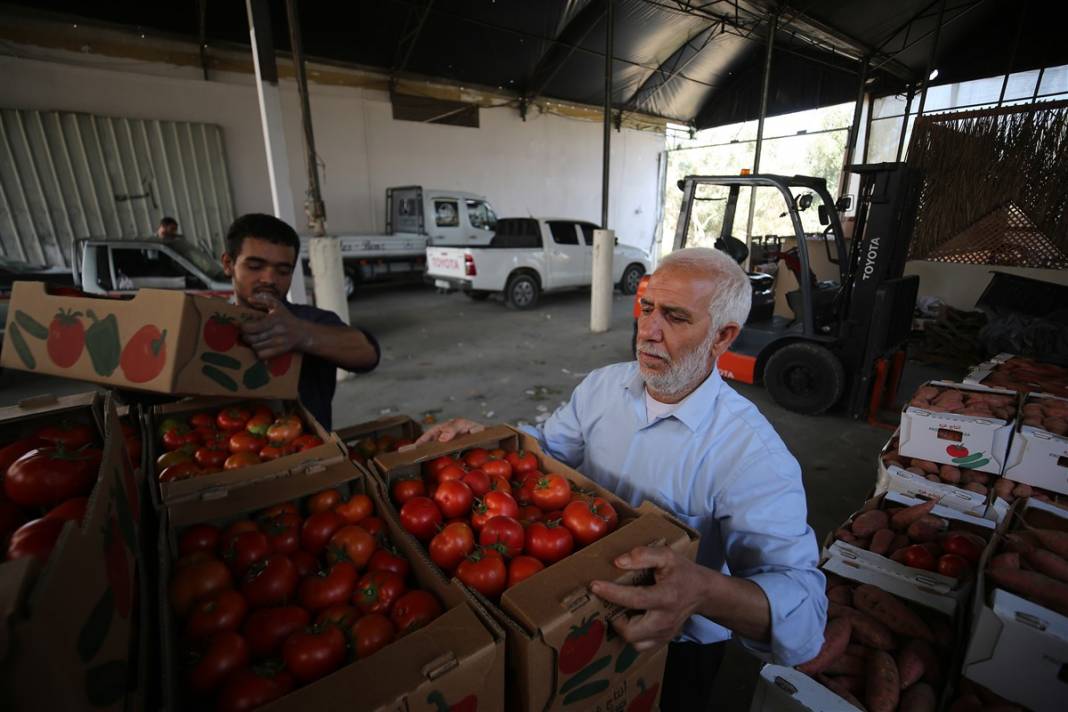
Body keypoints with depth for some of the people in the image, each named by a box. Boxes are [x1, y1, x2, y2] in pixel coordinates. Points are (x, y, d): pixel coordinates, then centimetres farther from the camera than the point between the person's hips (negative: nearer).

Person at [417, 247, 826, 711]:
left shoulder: (754, 455, -26)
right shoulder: (603, 385, -8)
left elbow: (803, 605, -30)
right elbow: (548, 445, 5)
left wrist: (699, 590, -49)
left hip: (672, 651, -3)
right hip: (577, 608, 4)